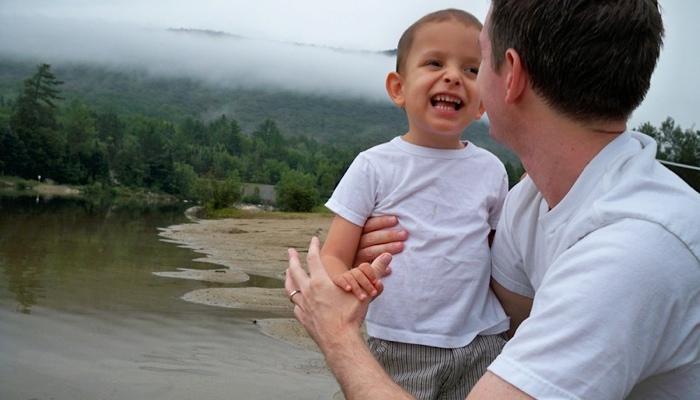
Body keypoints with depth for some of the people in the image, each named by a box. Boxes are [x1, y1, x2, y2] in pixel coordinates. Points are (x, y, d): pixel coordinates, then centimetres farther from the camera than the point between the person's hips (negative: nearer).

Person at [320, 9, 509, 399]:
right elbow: (333, 257, -5)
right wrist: (346, 279, -25)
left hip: (482, 346, 3)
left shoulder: (490, 170, 6)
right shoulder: (374, 166, -3)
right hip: (400, 351, -2)